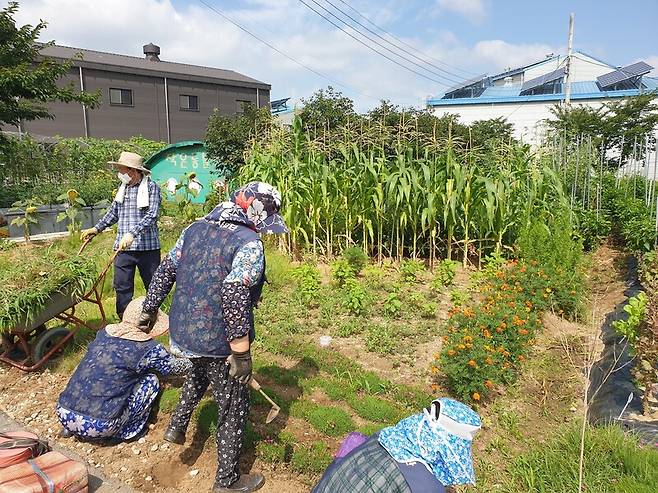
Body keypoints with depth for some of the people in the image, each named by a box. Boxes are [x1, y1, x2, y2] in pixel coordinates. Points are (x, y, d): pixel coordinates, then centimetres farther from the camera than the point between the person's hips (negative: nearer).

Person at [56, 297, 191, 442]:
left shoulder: (103, 333, 8)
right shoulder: (149, 349, -8)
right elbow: (176, 367, 10)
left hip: (64, 415, 6)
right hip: (99, 428, -6)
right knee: (151, 380, 7)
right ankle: (127, 431, 13)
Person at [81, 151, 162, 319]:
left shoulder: (151, 187, -7)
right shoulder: (123, 187, 11)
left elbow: (152, 215, -17)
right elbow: (113, 212, 23)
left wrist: (133, 233, -26)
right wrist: (97, 228, 17)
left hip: (147, 246, -5)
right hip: (123, 248, 5)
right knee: (122, 286, 7)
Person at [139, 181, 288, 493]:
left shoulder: (196, 228, 4)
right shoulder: (249, 243, -20)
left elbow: (165, 270, 9)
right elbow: (235, 298, -27)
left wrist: (149, 309, 19)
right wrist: (242, 354, -22)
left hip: (183, 331, 7)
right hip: (216, 341, -7)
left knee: (200, 372, 39)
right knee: (234, 408, 12)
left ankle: (177, 425, 38)